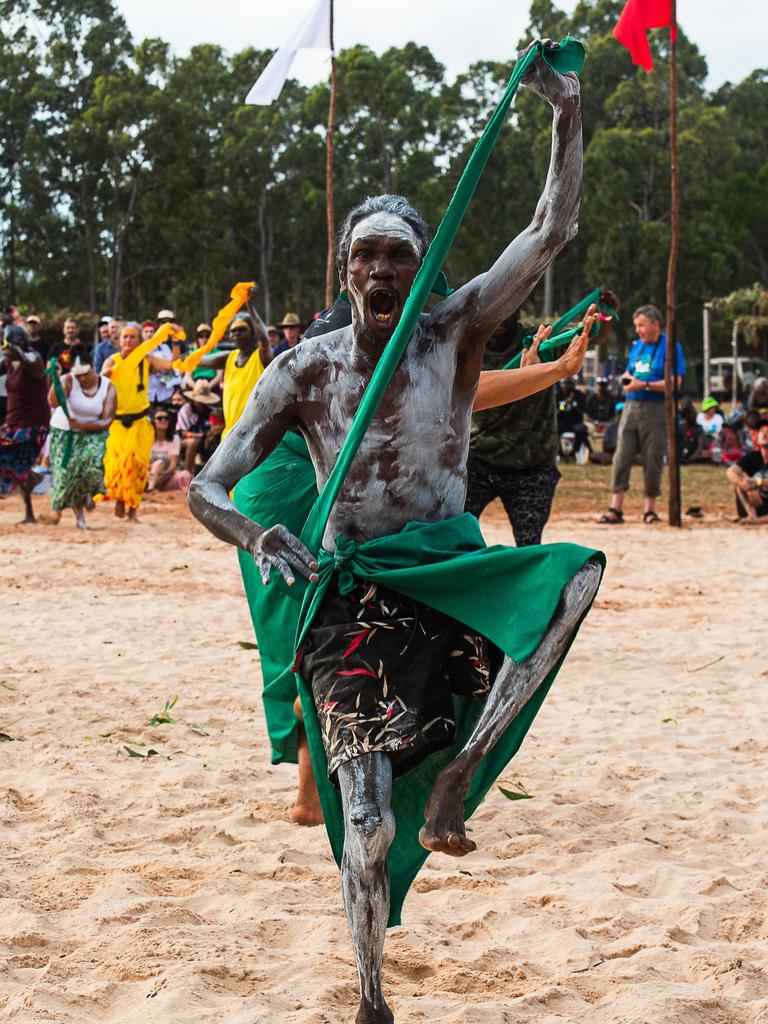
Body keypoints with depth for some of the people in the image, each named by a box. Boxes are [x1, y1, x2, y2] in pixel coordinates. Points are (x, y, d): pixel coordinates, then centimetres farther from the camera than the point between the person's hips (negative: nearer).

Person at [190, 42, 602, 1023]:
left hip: (449, 576, 2)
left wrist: (569, 114, -24)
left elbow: (551, 231, -12)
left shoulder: (454, 331, -2)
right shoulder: (305, 370, -5)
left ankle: (455, 774, -21)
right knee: (368, 826, -7)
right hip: (352, 600, -1)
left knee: (575, 571, -31)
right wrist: (259, 538, -29)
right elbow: (206, 489, -8)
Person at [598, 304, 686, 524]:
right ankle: (615, 509, -3)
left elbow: (675, 382, -12)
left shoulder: (670, 347, -5)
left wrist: (644, 385, -18)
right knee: (622, 457, -2)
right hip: (631, 406, 5)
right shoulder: (636, 345, 15)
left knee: (652, 460, -1)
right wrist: (626, 378, 2)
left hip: (655, 409, -5)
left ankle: (649, 510, 9)